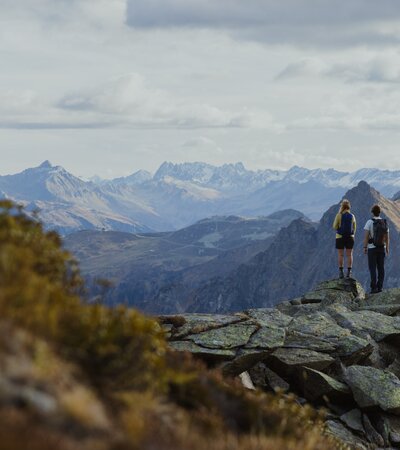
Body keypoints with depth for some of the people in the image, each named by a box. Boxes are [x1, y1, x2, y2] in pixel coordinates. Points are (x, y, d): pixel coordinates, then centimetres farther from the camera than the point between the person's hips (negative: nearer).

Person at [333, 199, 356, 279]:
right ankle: (349, 272, 4)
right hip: (350, 237, 2)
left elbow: (335, 226, -5)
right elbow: (354, 228, 7)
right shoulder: (352, 216, 0)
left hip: (340, 237, -2)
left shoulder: (339, 215, -10)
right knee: (349, 254, 6)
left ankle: (341, 272, 0)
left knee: (340, 254, 3)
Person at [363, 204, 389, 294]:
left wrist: (365, 247, -9)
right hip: (382, 248, 4)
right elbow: (387, 237, 6)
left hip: (372, 248, -4)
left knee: (372, 268, -2)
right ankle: (380, 287, 5)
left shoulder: (369, 222, -11)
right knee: (381, 268, 7)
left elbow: (366, 236, -15)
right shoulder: (384, 223, 2)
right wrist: (387, 248, 14)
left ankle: (374, 288, -10)